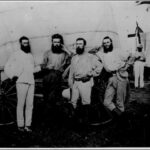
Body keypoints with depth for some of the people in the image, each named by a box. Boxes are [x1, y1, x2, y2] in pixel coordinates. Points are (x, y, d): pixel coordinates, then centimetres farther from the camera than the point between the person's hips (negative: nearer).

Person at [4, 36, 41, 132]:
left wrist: (40, 67, 8)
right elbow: (7, 66, 4)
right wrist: (12, 76, -7)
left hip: (31, 82, 4)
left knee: (30, 104, 1)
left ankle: (28, 125, 8)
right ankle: (20, 125, 4)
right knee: (21, 104, -4)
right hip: (21, 82, -4)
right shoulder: (16, 54, 5)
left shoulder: (30, 55, 19)